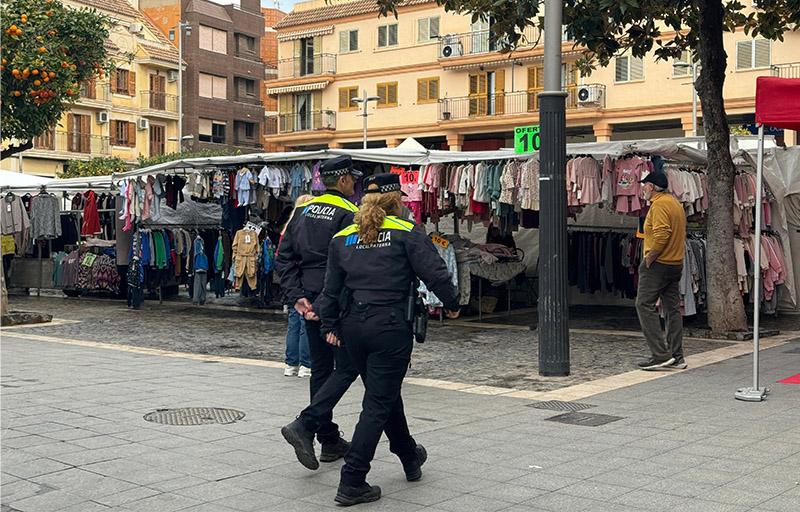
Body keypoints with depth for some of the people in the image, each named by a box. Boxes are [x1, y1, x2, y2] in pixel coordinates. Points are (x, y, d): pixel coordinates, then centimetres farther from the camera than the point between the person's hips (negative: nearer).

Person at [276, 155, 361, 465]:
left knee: (320, 369, 14)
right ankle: (304, 425, -14)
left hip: (311, 300, 8)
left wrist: (297, 296, 3)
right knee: (346, 367, 0)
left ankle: (329, 441, 20)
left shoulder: (303, 210, 11)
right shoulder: (348, 214, -11)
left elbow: (284, 257, 7)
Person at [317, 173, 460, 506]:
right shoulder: (406, 233, -4)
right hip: (390, 326, -6)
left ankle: (410, 457, 41)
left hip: (353, 326, 6)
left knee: (385, 395, 22)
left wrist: (330, 326, 19)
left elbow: (331, 288, 11)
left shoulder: (342, 238, 10)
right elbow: (435, 273, -8)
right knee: (378, 404, -1)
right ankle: (352, 484, -3)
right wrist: (452, 304, 7)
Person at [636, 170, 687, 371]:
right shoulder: (675, 203, 17)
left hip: (658, 264, -10)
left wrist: (649, 259, -18)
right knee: (673, 309, 10)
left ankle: (661, 354, -10)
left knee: (645, 305, -6)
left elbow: (661, 235, -26)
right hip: (676, 264, 10)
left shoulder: (659, 204, -13)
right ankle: (676, 357, 13)